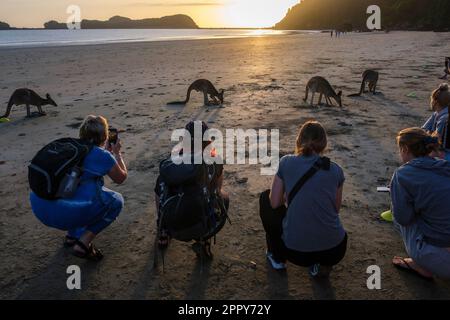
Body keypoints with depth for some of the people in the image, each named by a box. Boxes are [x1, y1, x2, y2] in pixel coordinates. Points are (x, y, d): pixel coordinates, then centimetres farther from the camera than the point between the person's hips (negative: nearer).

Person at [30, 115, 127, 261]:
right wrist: (117, 153, 29)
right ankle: (83, 244, 3)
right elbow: (121, 178, 18)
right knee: (116, 201, 11)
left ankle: (72, 235, 30)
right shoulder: (102, 155, -1)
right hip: (62, 213, -8)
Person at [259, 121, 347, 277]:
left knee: (266, 197, 22)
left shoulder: (286, 162, -2)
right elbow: (336, 209, 12)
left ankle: (277, 257, 27)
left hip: (296, 251, -3)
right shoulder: (336, 170, 3)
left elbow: (274, 203, 3)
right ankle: (323, 264, 17)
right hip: (334, 252, 3)